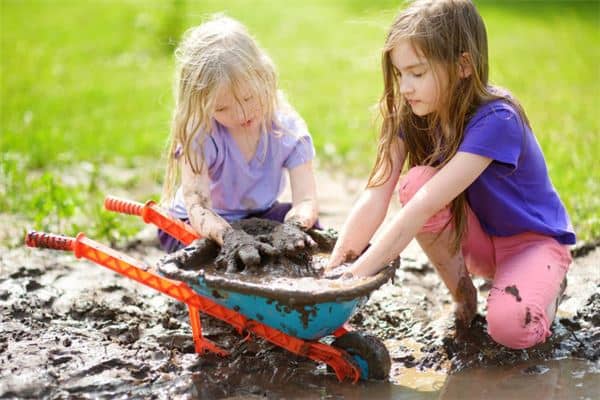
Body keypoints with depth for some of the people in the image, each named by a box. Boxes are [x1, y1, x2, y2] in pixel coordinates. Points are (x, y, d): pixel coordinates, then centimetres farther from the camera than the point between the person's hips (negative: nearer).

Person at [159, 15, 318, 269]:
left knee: (305, 223, -25)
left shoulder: (288, 129, -19)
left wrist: (294, 227, -52)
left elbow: (305, 199, -27)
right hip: (197, 226, -3)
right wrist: (230, 237, -58)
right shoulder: (200, 135, -26)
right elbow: (197, 207, -36)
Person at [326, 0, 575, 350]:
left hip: (534, 240, -5)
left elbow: (427, 205, -40)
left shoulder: (495, 120, -31)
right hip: (479, 239, 5)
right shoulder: (411, 115, -13)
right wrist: (335, 267, -33)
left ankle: (549, 287, 3)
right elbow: (376, 196, -22)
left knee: (509, 327, -34)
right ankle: (463, 294, -4)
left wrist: (361, 271, -43)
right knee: (416, 182, -25)